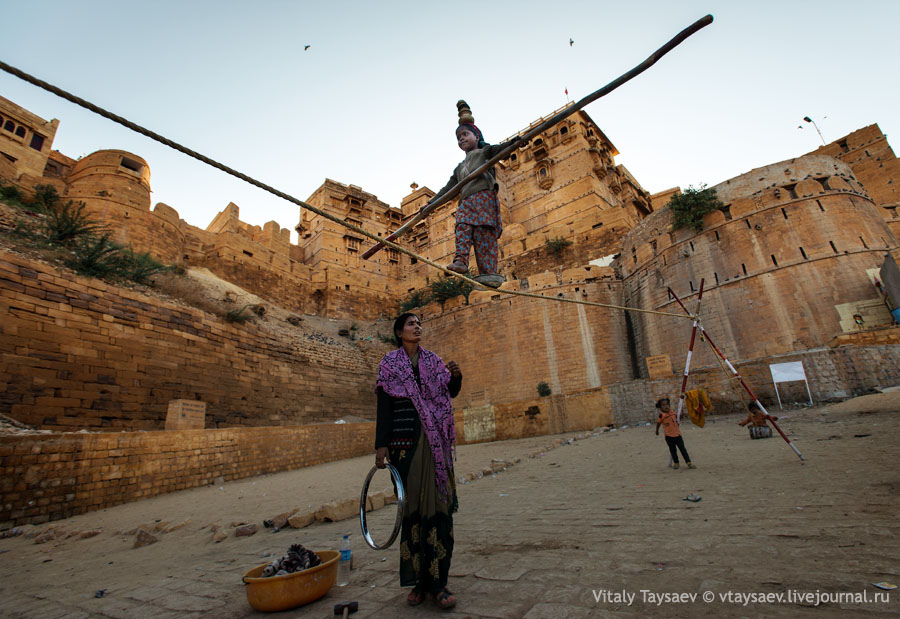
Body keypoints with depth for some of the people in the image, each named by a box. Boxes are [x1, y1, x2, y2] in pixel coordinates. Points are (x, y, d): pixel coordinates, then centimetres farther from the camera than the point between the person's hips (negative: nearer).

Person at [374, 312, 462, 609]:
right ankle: (418, 580, 19)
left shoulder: (433, 360, 12)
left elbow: (451, 393, 9)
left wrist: (455, 376, -12)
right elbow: (384, 405, -2)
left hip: (435, 441, 3)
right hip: (404, 440, -2)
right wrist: (381, 445, -9)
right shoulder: (389, 362, 3)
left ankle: (437, 582, 11)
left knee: (439, 504, 1)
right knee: (411, 506, 4)